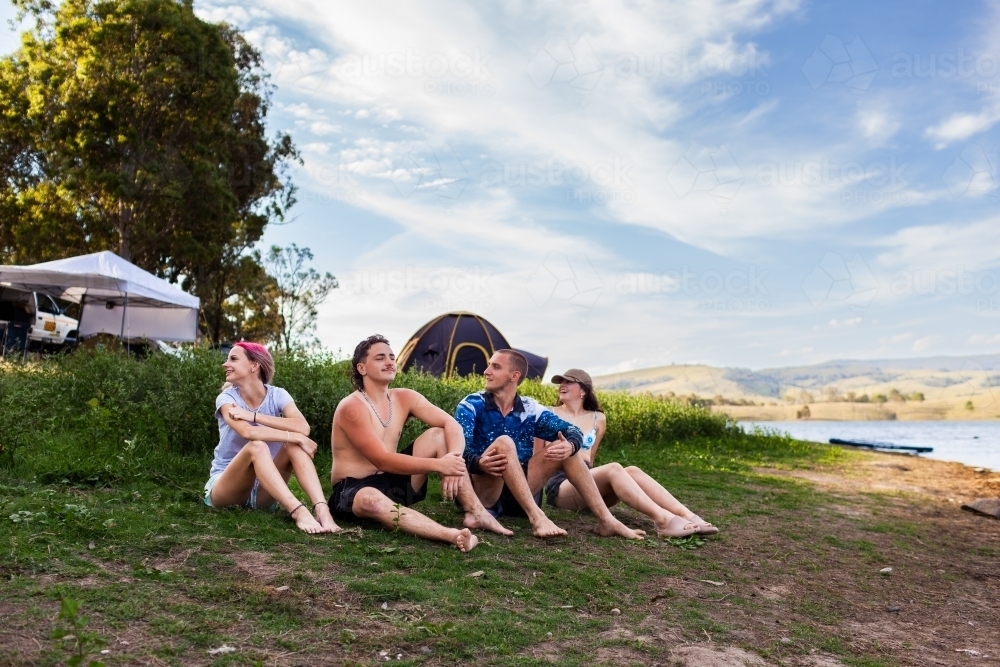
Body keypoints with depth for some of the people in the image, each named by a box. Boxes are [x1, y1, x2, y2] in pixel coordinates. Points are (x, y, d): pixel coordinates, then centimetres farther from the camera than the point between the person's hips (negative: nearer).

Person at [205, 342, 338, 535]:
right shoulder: (227, 398, -9)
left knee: (294, 447, -22)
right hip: (224, 487, -3)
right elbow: (248, 432, -31)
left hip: (262, 490, 3)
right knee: (256, 447, -32)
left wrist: (253, 416, -25)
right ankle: (299, 511, -47)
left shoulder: (277, 395, -3)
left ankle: (321, 509, -41)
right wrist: (295, 437, -30)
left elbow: (303, 428, -24)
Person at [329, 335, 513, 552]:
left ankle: (476, 512, -16)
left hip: (393, 482, 7)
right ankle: (453, 535, -57)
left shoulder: (404, 398, 2)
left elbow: (451, 424, -6)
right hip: (353, 490, -6)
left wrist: (454, 460, -28)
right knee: (372, 501, -43)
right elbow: (382, 461, -25)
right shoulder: (352, 407, -18)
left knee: (438, 435, -8)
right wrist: (438, 465, -32)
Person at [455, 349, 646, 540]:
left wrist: (570, 446, -26)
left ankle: (606, 520, -14)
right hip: (481, 493, -4)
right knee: (504, 442, -29)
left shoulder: (530, 409, 4)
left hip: (518, 496, 4)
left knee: (563, 448, -8)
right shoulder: (471, 405, -6)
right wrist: (479, 463, -41)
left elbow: (572, 431, -2)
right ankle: (536, 517, -38)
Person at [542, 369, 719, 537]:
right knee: (613, 469, -31)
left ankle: (688, 517, -39)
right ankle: (663, 520, -47)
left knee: (632, 471, -25)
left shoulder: (597, 418, 17)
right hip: (559, 484, -4)